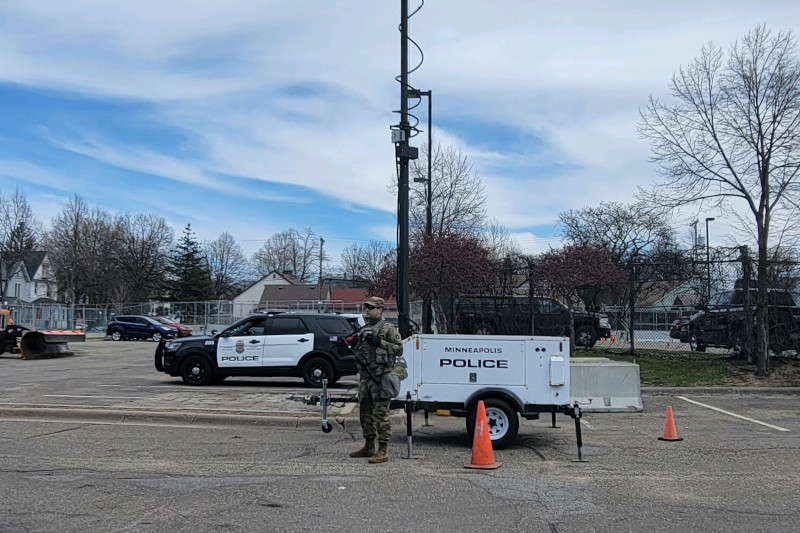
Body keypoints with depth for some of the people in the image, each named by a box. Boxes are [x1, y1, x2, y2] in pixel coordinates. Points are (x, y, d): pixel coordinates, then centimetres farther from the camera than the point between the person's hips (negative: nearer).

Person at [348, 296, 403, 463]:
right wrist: (355, 345, 6)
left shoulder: (388, 328, -5)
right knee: (365, 412, 14)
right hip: (364, 376, 8)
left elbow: (399, 349, -11)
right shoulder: (363, 329, 18)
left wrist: (380, 342, -19)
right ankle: (369, 447, 25)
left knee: (381, 413, -8)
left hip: (380, 377, -8)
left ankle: (383, 451, -4)